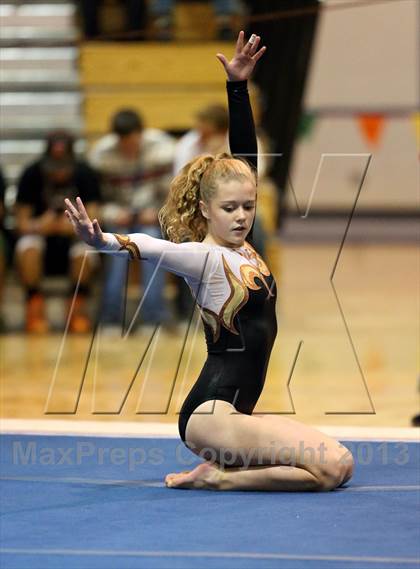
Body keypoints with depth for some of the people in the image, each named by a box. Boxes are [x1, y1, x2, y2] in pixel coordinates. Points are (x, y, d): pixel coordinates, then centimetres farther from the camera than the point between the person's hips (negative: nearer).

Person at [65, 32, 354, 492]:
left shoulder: (241, 248, 10)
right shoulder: (204, 258, -11)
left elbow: (244, 156, 12)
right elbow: (148, 248, -31)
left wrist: (238, 85, 9)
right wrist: (102, 242, -52)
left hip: (234, 410, 9)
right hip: (211, 415, -9)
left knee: (338, 465, 14)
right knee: (333, 466, -18)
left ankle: (223, 467, 9)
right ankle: (219, 478, -10)